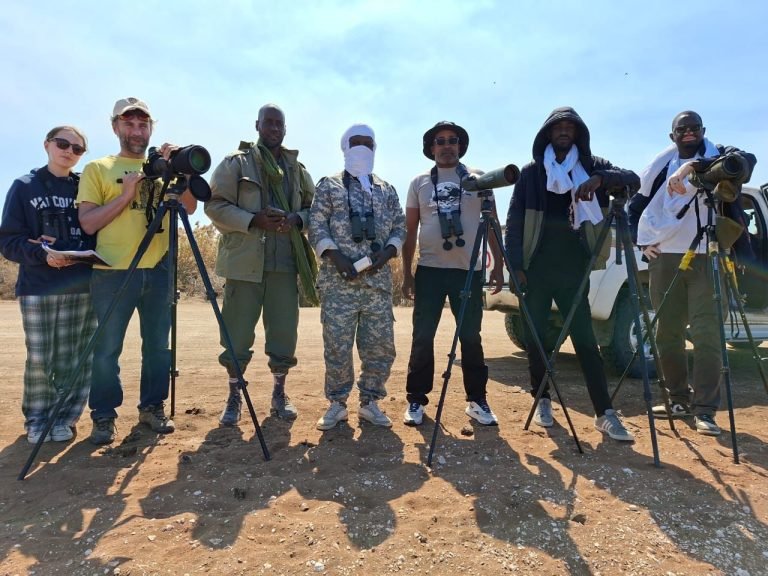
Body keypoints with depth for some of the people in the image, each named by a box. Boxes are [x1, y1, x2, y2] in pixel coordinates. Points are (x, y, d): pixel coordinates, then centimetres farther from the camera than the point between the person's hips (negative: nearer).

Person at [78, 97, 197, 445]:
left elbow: (190, 207, 0)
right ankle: (104, 416, 17)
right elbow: (87, 223, -4)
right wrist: (126, 194, -12)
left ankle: (152, 407, 23)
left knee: (157, 345, 9)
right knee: (107, 349, 2)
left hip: (158, 270, 3)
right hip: (112, 272, -3)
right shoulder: (97, 169, 6)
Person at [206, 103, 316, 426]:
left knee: (284, 331, 6)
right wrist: (254, 220, -16)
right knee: (238, 333, 3)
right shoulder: (236, 163, 5)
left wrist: (296, 220, -8)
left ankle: (279, 393, 23)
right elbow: (215, 206, -2)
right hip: (244, 261, -2)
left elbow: (314, 208, 14)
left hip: (285, 262, 3)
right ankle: (234, 397, 20)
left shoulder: (297, 168, 15)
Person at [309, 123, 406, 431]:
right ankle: (337, 403, 16)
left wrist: (385, 255, -5)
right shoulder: (329, 186, 9)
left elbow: (400, 228, 14)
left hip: (379, 281, 3)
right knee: (337, 345, -1)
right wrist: (338, 258, -13)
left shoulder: (387, 190, 17)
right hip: (338, 281, -3)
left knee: (380, 345, 4)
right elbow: (316, 228, 0)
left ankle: (370, 402, 19)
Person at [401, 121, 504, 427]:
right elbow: (410, 230, 9)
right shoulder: (420, 183, 9)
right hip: (430, 269, 1)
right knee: (422, 337, 2)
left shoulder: (478, 179, 7)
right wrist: (407, 273, 4)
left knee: (471, 337, 6)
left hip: (469, 270, 0)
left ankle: (477, 400, 18)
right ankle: (416, 400, 13)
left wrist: (498, 266, 0)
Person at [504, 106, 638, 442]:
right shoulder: (531, 172, 5)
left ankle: (605, 413, 4)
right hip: (537, 268, 0)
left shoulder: (591, 166, 8)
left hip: (573, 268, 0)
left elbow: (633, 180, -3)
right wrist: (515, 266, -6)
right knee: (535, 337, 5)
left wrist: (601, 179, -23)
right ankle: (543, 400, 21)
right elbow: (514, 222, 2)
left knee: (585, 339, -1)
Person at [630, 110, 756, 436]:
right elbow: (636, 207, 20)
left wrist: (695, 166, -29)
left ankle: (705, 411, -1)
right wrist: (643, 242, 6)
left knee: (707, 336, -8)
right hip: (664, 259, 3)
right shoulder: (661, 168, 14)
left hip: (707, 259, -3)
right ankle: (679, 400, 20)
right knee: (667, 334, 6)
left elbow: (748, 160, -17)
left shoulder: (718, 156, 6)